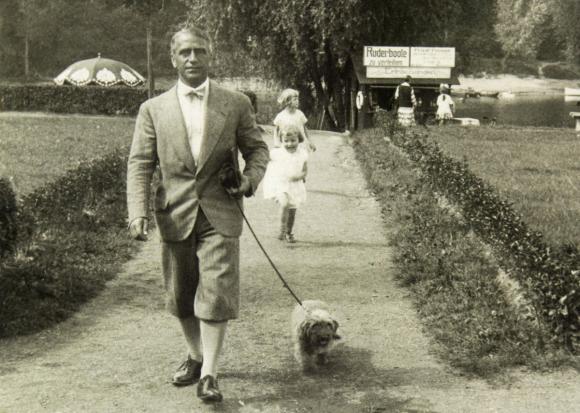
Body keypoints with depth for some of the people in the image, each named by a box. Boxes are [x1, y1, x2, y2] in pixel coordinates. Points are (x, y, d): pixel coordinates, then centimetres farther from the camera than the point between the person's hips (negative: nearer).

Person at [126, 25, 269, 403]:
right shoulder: (153, 109, 2)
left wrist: (250, 180, -10)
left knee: (215, 295, -8)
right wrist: (138, 212, -14)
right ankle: (196, 356, 34)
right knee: (180, 298, 13)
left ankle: (209, 374, -1)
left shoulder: (236, 103, 2)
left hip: (220, 216, -2)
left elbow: (257, 149, 11)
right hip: (175, 216, 2)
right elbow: (140, 164, 0)